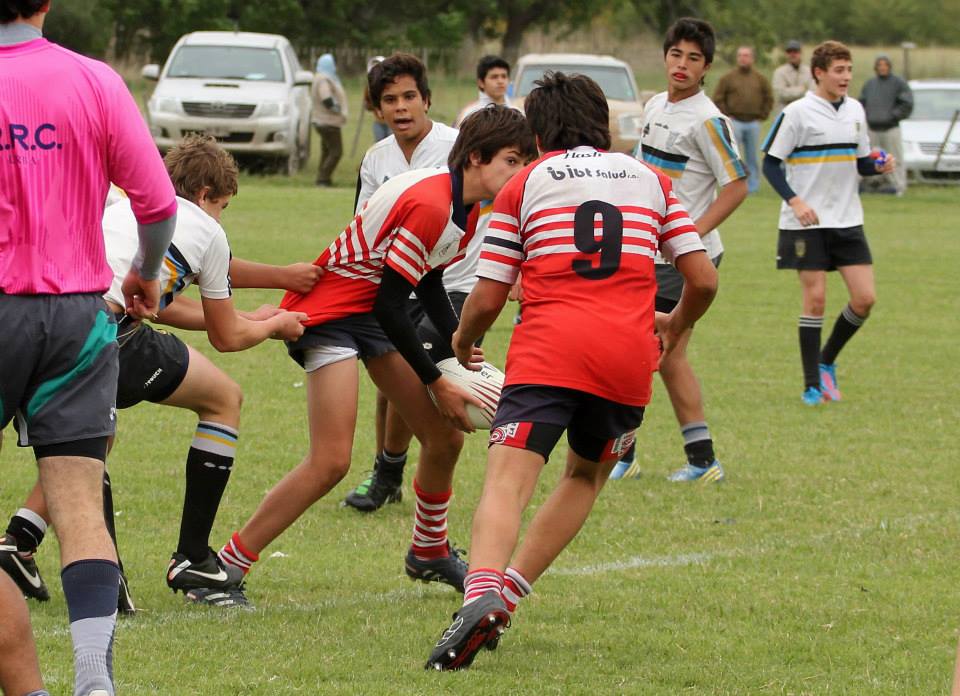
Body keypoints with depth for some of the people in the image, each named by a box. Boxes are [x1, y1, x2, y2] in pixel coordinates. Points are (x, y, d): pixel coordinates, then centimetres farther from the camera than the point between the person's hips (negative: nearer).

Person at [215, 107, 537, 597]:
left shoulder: (468, 209, 4)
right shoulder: (429, 204, -26)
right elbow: (389, 303, -23)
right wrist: (437, 383, -17)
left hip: (378, 312, 9)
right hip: (328, 311, -9)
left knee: (445, 437, 8)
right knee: (330, 461, -18)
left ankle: (429, 553, 31)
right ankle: (225, 566, -11)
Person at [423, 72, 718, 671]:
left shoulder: (524, 185, 14)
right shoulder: (650, 179, 21)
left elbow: (486, 299, 10)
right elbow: (703, 281, 15)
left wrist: (462, 345, 31)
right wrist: (675, 327, 36)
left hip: (546, 352, -3)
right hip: (629, 357, 3)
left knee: (508, 480, -14)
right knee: (586, 476, 23)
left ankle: (482, 593, -40)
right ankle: (507, 596, 10)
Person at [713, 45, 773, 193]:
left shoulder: (760, 79, 9)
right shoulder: (728, 78, 2)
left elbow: (768, 98, 15)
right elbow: (717, 98, 3)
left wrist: (762, 116, 7)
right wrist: (727, 115, -4)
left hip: (753, 124, 2)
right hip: (735, 123, -2)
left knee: (752, 157, 6)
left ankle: (752, 185, 11)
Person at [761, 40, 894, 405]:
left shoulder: (854, 111, 9)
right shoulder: (797, 113, -8)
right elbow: (771, 163, -6)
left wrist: (880, 166, -5)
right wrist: (795, 201, -18)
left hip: (847, 222, 5)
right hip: (807, 223, -5)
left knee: (865, 298, -2)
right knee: (815, 298, -5)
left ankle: (826, 361, 19)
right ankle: (812, 385, 4)